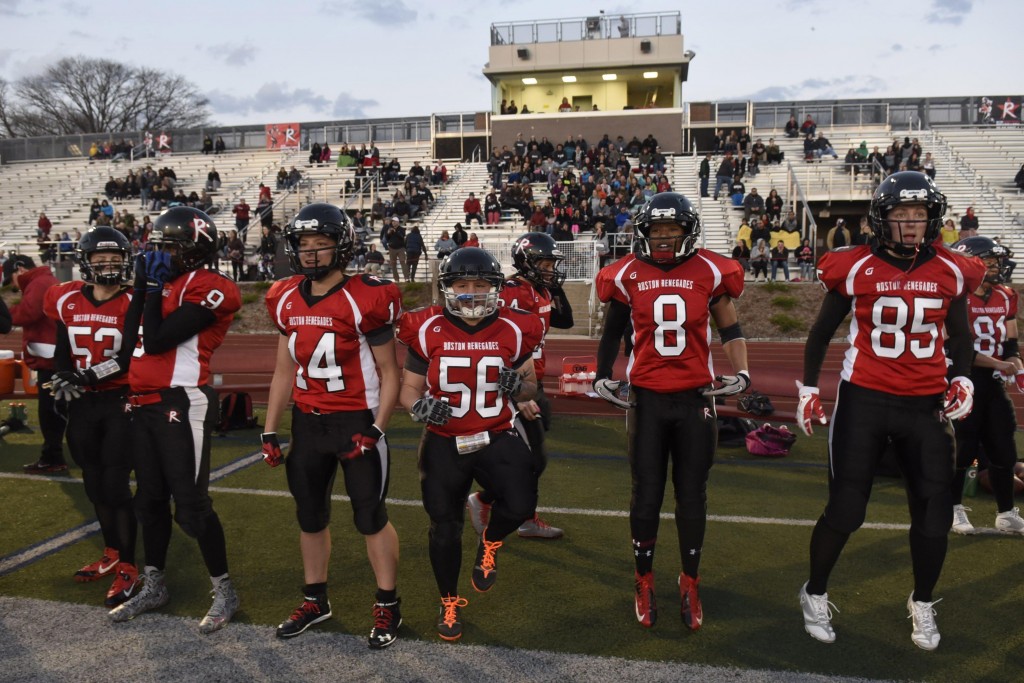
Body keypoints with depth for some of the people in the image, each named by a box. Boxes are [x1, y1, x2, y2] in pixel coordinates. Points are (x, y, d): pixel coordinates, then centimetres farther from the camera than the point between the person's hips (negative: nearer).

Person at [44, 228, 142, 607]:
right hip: (82, 405, 5)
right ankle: (112, 554, 32)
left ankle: (128, 569, 6)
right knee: (95, 484, 14)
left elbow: (127, 359, -15)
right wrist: (62, 377, -9)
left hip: (120, 402, -5)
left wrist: (85, 377, -22)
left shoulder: (133, 302, -9)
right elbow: (61, 352, 9)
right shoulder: (64, 299, 4)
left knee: (116, 486, -5)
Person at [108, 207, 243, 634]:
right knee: (150, 499, 17)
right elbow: (137, 336, 16)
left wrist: (155, 286, -10)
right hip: (143, 405, 9)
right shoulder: (163, 281, 13)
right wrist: (144, 285, 10)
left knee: (191, 504, -4)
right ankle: (153, 586, 33)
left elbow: (156, 340, -17)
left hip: (181, 405, -9)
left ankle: (225, 592, 12)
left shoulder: (209, 290, -13)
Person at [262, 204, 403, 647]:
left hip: (356, 421, -6)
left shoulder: (365, 300, -13)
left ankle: (388, 607, 20)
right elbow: (284, 371, 13)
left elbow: (389, 372, -9)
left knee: (371, 518, 4)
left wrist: (375, 430, -17)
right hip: (307, 422, 6)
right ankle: (315, 601, 34)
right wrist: (269, 431, 9)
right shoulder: (287, 301, 5)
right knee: (310, 516, 16)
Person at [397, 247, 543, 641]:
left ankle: (490, 543, 20)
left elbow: (530, 385, 7)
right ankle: (450, 602, 35)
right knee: (445, 525, 8)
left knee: (520, 507, -19)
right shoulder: (427, 331, -8)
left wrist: (520, 386, -18)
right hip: (444, 444, 0)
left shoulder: (513, 331, -5)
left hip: (497, 439, 0)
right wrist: (419, 406, -22)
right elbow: (410, 387, 1)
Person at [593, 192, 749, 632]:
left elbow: (730, 329, 7)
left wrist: (740, 372, -6)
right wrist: (602, 376, 0)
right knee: (647, 495, 7)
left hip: (696, 397, 0)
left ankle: (690, 583, 27)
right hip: (645, 397, 0)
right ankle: (644, 582, 26)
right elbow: (612, 333, 10)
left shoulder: (710, 272, -3)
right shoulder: (628, 276, -2)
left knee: (692, 495, 10)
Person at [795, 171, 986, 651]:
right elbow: (822, 332, 6)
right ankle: (815, 594, 24)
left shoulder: (951, 272, 3)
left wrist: (962, 379, 0)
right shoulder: (855, 269, -5)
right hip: (863, 400, -3)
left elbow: (960, 336, 17)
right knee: (845, 510, 1)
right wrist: (808, 388, 3)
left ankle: (922, 605, 31)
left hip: (926, 405, 3)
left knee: (934, 512, 7)